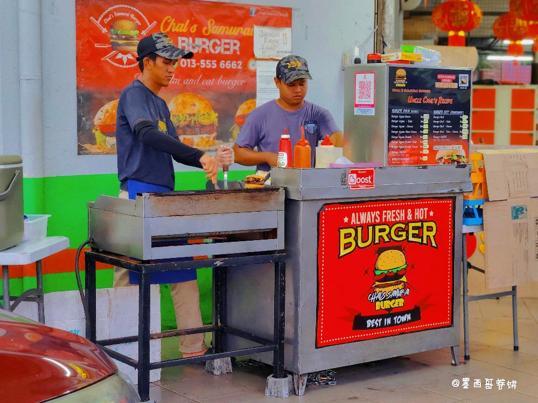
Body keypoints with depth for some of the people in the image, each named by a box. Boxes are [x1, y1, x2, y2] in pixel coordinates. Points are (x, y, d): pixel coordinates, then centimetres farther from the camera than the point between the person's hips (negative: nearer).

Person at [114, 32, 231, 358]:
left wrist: (208, 161, 5)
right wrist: (200, 155, -32)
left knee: (184, 272, 6)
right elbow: (147, 134, -26)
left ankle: (193, 345, 10)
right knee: (130, 276, -4)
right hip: (139, 195, -9)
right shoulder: (134, 95, -7)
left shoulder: (161, 104, 21)